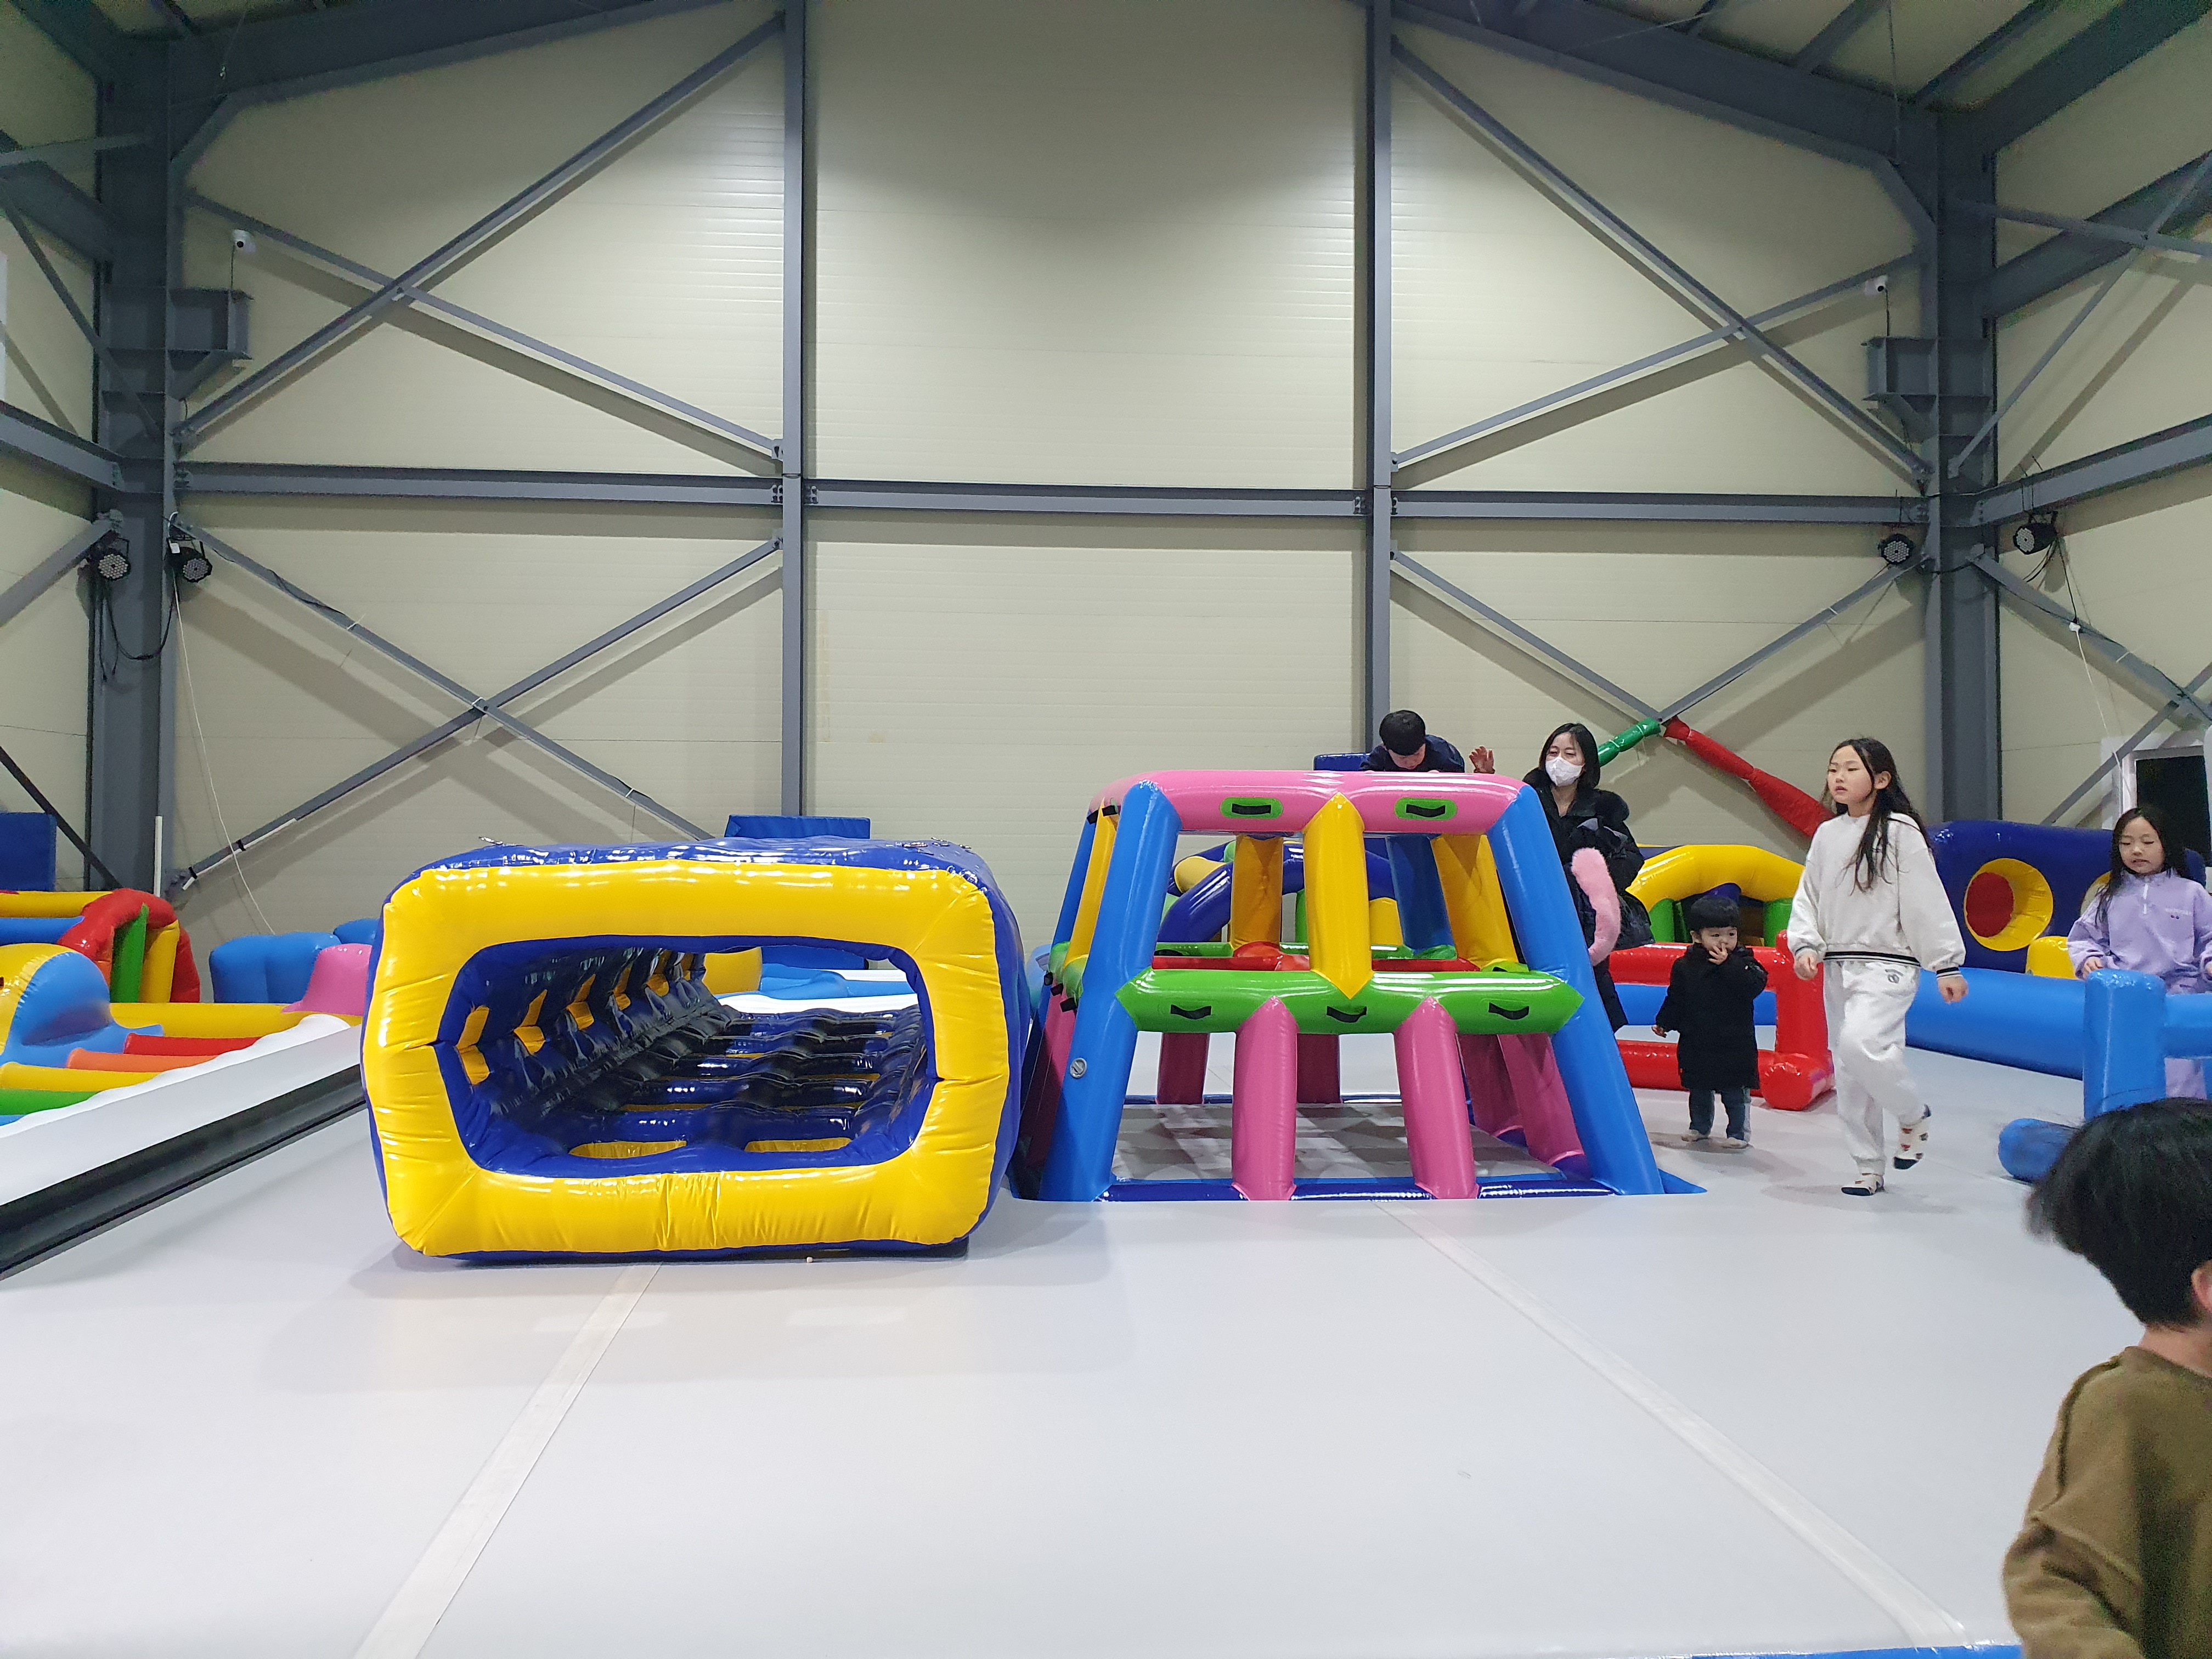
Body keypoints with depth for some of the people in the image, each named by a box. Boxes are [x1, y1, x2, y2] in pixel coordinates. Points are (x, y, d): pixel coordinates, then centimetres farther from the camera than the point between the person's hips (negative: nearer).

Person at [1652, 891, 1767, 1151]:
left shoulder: (1743, 961, -6)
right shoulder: (1685, 966, -1)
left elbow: (1753, 987, -23)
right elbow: (1675, 1000, 7)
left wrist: (1729, 964, -26)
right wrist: (1664, 1023, 1)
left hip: (1735, 1044, -3)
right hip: (1697, 1044, 3)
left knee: (1735, 1093, 5)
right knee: (1699, 1091, 17)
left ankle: (1739, 1133, 17)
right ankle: (1700, 1128, 32)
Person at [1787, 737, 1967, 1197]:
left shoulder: (1900, 831, -8)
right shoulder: (1827, 835, 9)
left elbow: (1927, 901, -8)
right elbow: (1808, 897, 12)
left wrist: (1947, 966, -8)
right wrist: (1805, 944, -5)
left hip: (1887, 965, -6)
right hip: (1838, 967, 6)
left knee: (1861, 1043, -27)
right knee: (1848, 1073, 8)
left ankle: (1913, 1115, 1)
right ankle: (1869, 1168, 21)